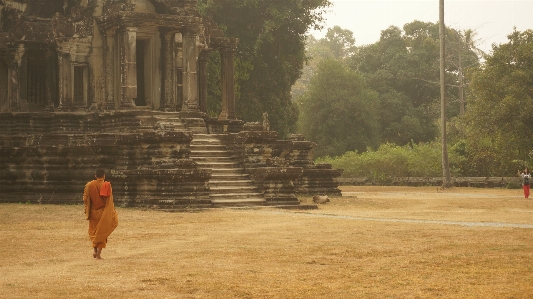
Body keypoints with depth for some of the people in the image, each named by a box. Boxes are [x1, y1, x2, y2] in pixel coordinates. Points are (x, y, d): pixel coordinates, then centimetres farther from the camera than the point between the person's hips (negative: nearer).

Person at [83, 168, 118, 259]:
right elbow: (110, 201, -10)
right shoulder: (107, 185, -10)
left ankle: (94, 250, 6)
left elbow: (85, 199, -2)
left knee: (93, 231, 20)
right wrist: (112, 213, -2)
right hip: (103, 213, -2)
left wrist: (87, 213, 7)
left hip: (93, 212, 2)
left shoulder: (89, 185, -5)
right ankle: (98, 254, 3)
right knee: (102, 232, 7)